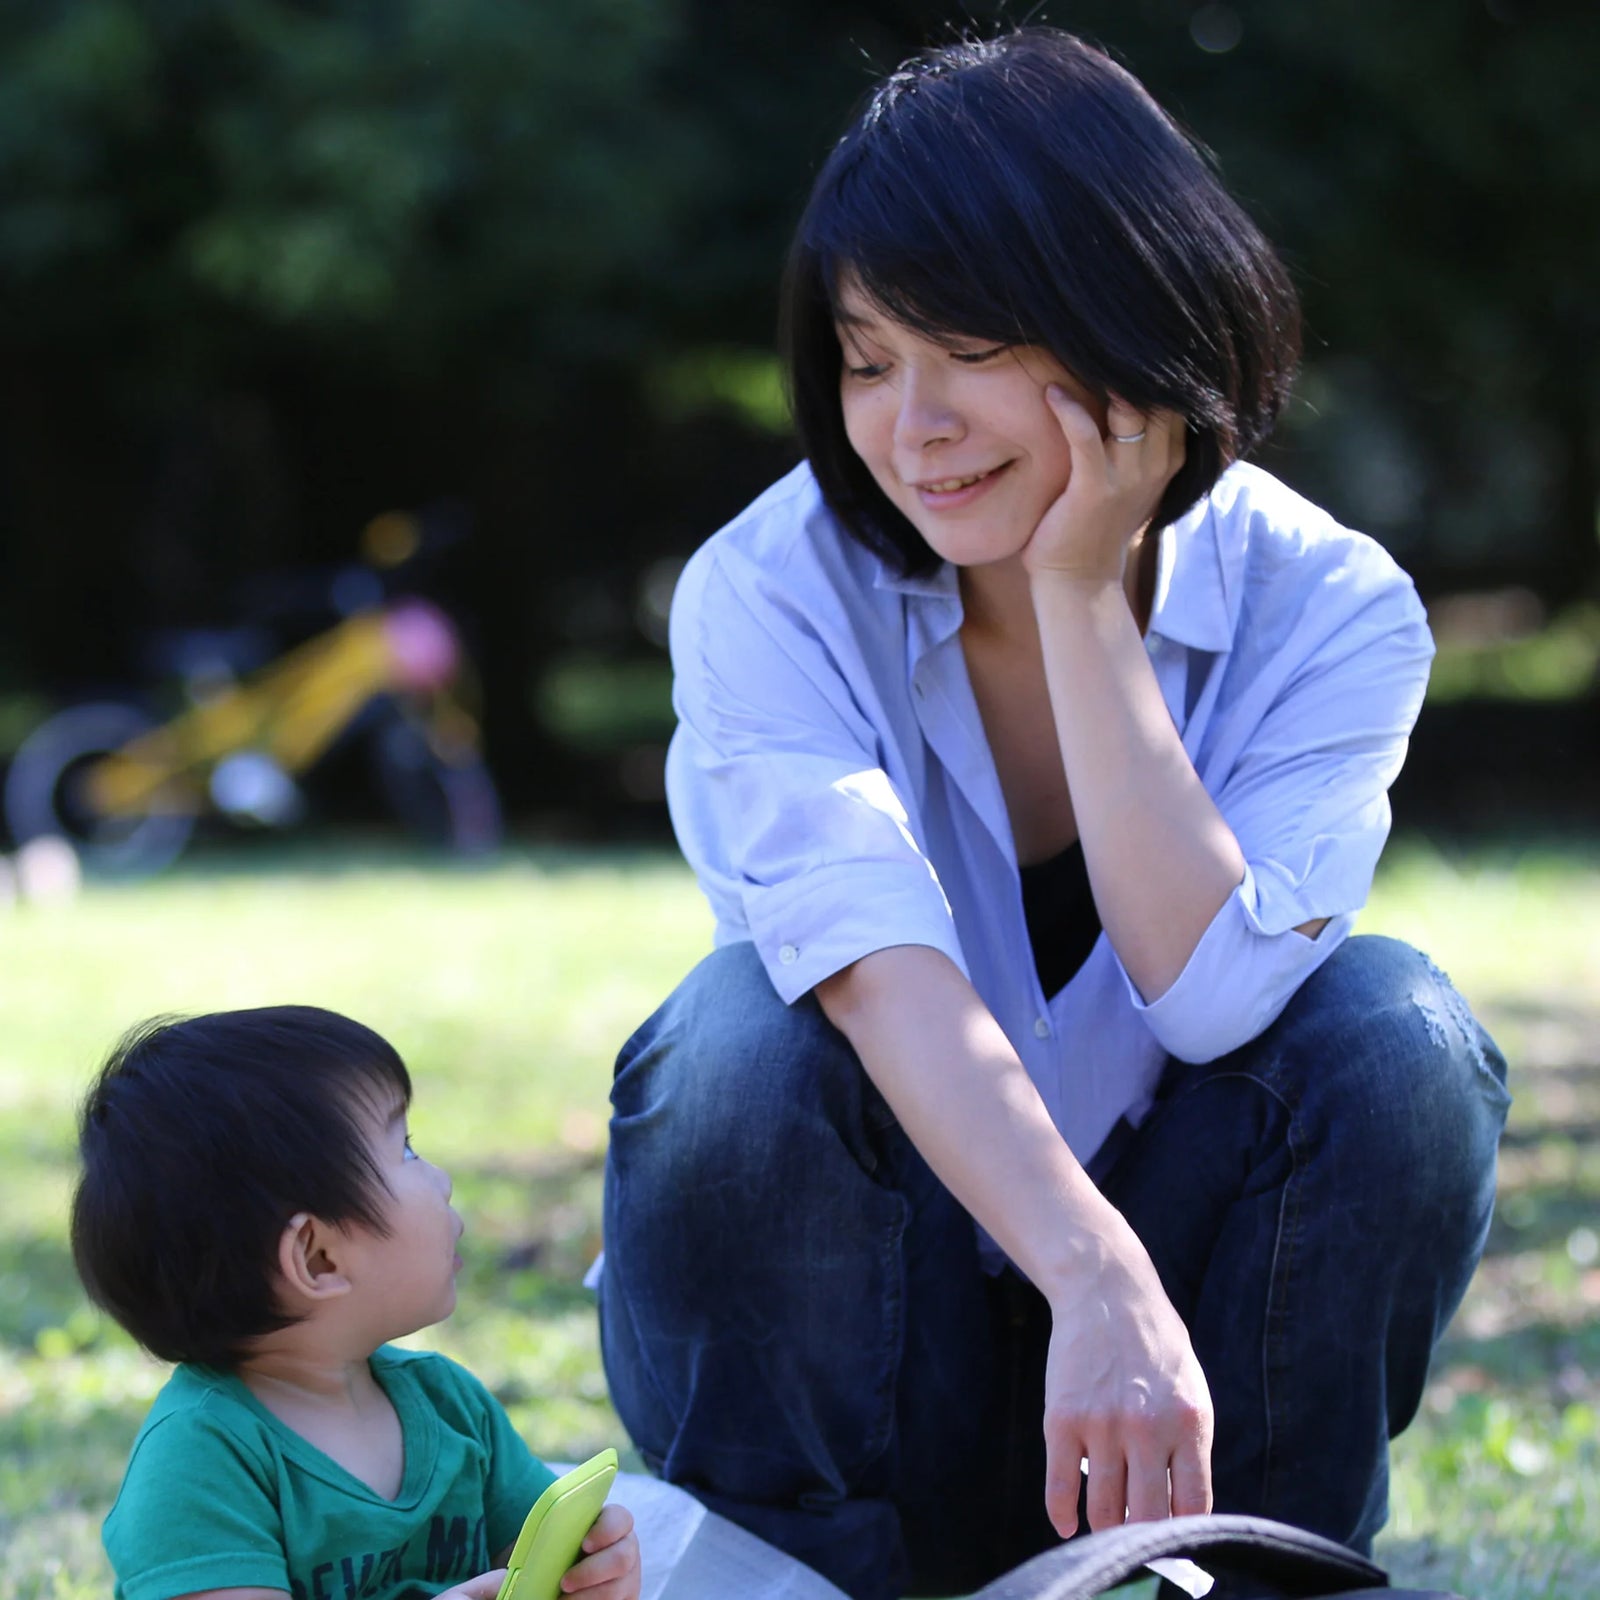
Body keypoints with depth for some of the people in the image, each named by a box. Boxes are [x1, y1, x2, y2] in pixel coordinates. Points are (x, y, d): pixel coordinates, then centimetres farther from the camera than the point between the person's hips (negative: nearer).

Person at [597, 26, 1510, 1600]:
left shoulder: (1327, 609, -9)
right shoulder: (769, 595, -14)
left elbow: (1210, 997, -24)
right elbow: (884, 976, -31)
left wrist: (1080, 603, -25)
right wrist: (1102, 1289, -46)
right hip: (850, 1363, -1)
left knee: (1388, 1032, -25)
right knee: (751, 1030, -31)